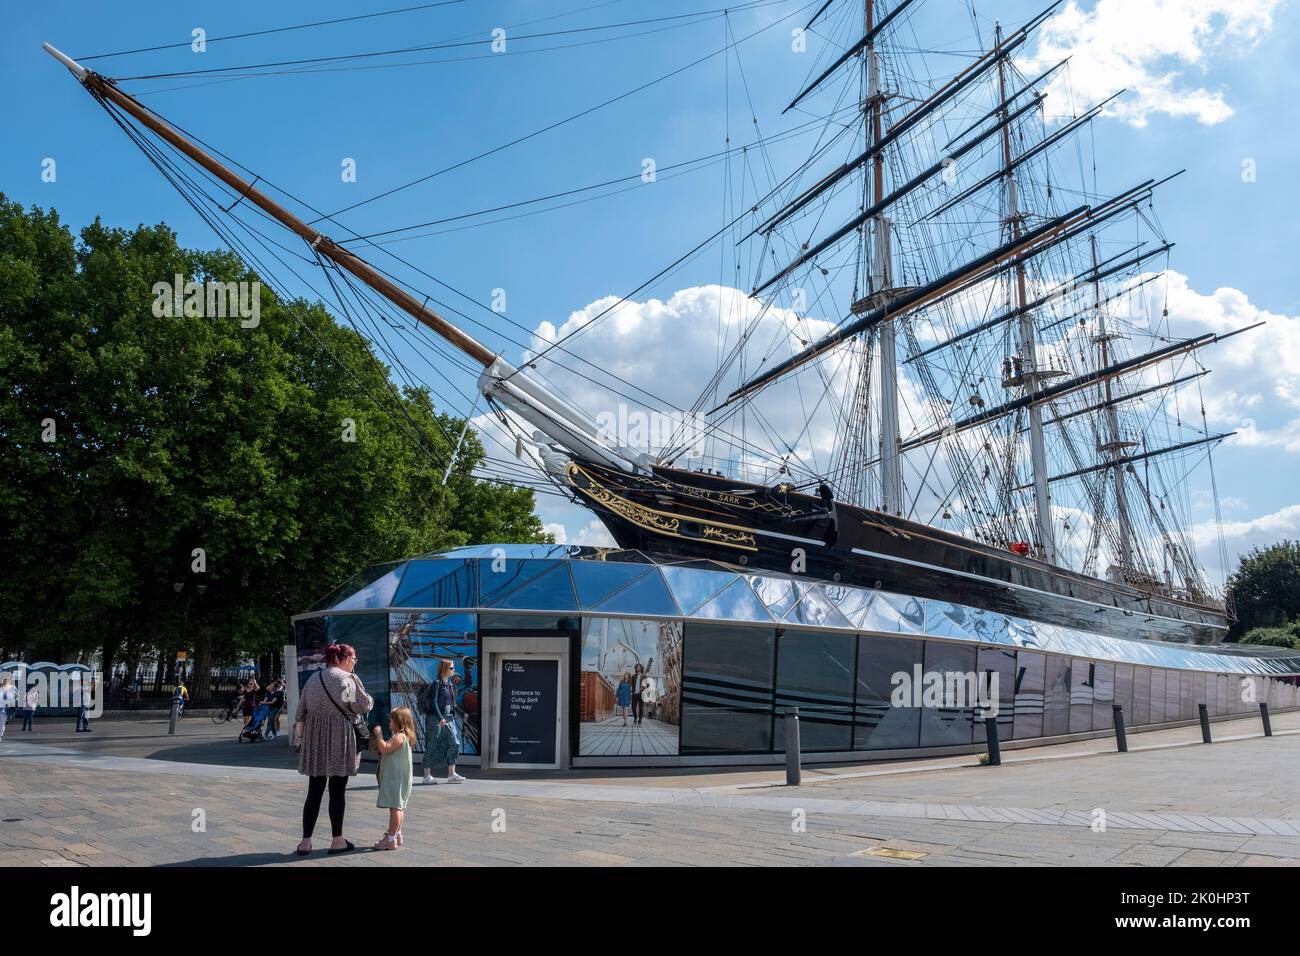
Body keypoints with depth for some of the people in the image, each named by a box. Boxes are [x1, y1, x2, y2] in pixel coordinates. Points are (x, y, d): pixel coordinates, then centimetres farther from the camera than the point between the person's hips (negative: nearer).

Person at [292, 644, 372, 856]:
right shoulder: (349, 679, -8)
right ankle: (337, 841, 10)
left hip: (314, 740, 5)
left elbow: (301, 713, 9)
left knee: (314, 792, 10)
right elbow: (364, 705, -3)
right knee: (337, 791, 4)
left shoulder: (313, 679, 9)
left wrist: (298, 739, 12)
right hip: (340, 740, -5)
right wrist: (371, 699, 17)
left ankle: (306, 842, 10)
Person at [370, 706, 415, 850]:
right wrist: (378, 739, 13)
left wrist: (379, 735, -16)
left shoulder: (400, 736, -16)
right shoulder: (401, 736, 18)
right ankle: (397, 834, 26)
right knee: (397, 807, 17)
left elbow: (385, 749, -26)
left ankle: (391, 839, -9)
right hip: (394, 778, 11)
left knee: (395, 807, -9)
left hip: (396, 778, -11)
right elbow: (387, 751, 24)